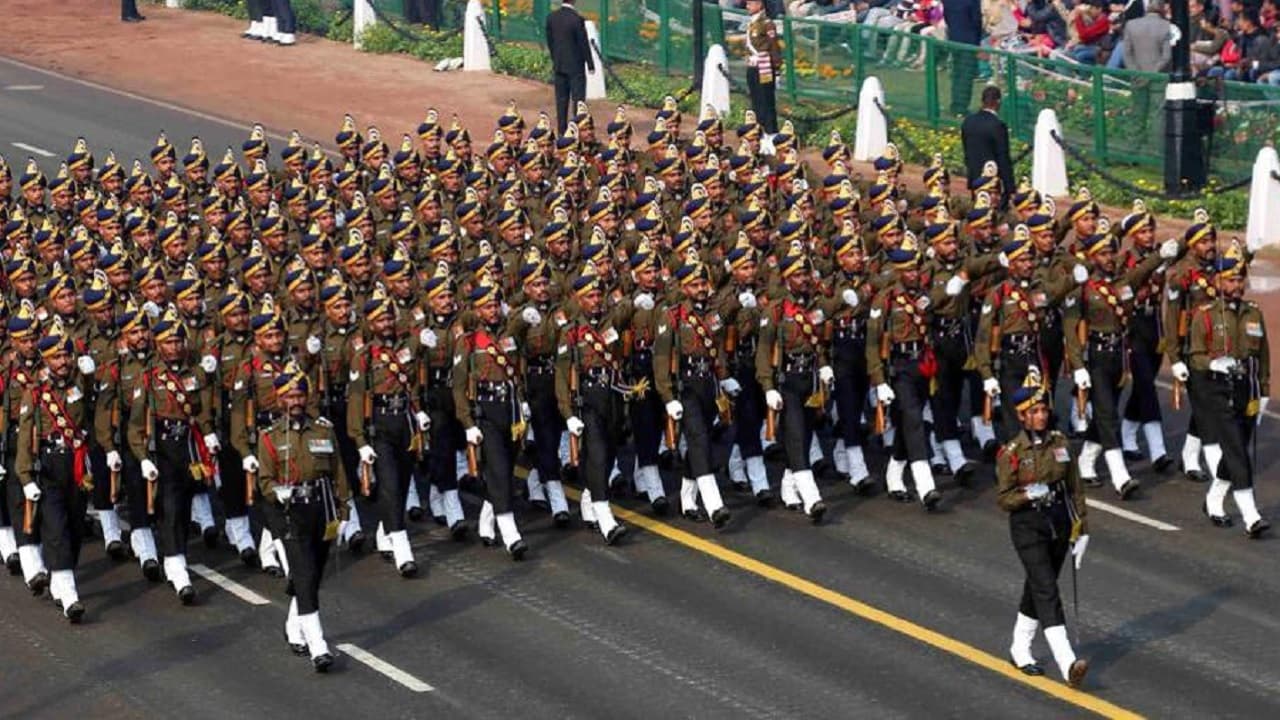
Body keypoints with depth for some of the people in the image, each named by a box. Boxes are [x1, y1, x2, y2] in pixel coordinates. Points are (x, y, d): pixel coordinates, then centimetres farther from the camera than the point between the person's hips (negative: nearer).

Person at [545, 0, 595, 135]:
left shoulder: (551, 18, -1)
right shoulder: (577, 19, -17)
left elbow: (549, 42, 7)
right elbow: (584, 44, -12)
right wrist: (590, 64, -2)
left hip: (559, 66, 5)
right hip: (575, 66, -5)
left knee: (561, 100, 10)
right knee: (578, 98, 2)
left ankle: (561, 131, 13)